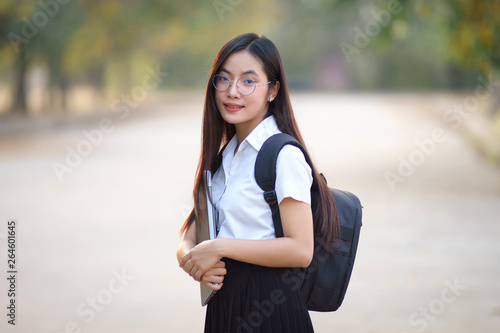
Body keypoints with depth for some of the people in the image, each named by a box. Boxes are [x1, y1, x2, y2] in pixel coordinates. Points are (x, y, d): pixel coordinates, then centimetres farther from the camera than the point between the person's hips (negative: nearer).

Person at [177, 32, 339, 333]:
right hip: (221, 305, 8)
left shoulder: (284, 155, -13)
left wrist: (220, 247, -18)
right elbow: (190, 236, 12)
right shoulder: (223, 156, 12)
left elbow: (301, 250, -20)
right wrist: (190, 257, -12)